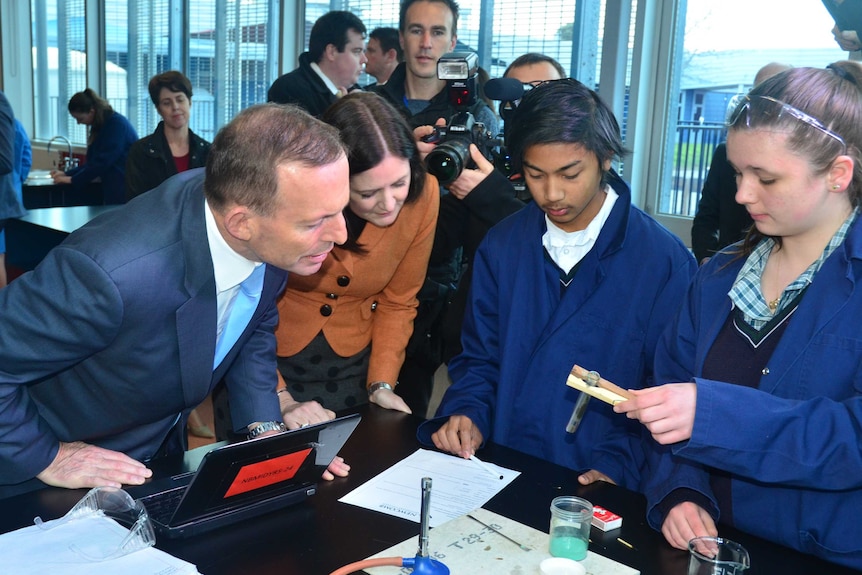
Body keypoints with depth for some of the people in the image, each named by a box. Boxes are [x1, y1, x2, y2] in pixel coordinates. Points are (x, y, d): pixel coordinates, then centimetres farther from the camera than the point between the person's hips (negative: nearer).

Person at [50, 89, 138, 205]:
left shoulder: (116, 124, -14)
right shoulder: (100, 127, 14)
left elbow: (102, 161, -18)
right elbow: (93, 161, 17)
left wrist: (73, 180, -11)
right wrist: (67, 174, 8)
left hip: (124, 189, -8)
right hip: (114, 188, 8)